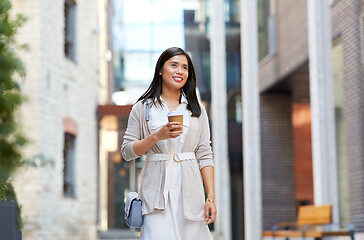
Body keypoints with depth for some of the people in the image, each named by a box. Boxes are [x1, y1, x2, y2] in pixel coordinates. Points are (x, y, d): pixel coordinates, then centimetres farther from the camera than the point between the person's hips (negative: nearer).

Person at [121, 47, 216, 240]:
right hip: (157, 189, -2)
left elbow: (204, 155, 9)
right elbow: (127, 152, 4)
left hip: (190, 190, 2)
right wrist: (157, 136, -11)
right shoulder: (143, 108, 8)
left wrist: (211, 197, 0)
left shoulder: (197, 110, 13)